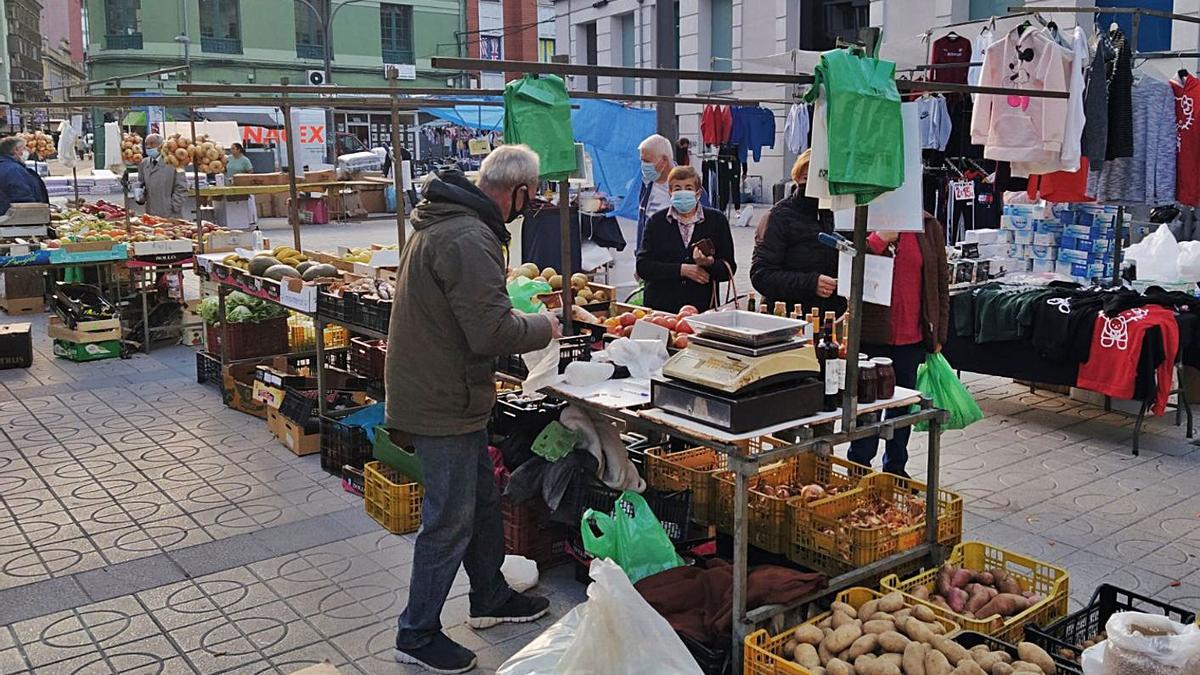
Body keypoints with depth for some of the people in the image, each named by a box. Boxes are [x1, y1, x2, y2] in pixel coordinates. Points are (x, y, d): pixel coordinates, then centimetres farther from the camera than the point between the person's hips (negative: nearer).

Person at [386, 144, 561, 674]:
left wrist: (520, 318, 11)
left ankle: (490, 597, 40)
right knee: (450, 521, 3)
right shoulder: (471, 239, -25)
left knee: (483, 499, 23)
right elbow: (492, 331, -28)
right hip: (444, 404, -10)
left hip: (433, 388, 11)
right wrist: (543, 327, -10)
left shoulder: (441, 222, 9)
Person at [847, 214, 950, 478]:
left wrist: (938, 335, 5)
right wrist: (880, 238, -21)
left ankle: (895, 468, 28)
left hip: (913, 337, 3)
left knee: (904, 404, 14)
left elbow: (941, 284, 7)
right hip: (870, 336, -2)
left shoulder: (929, 227, 3)